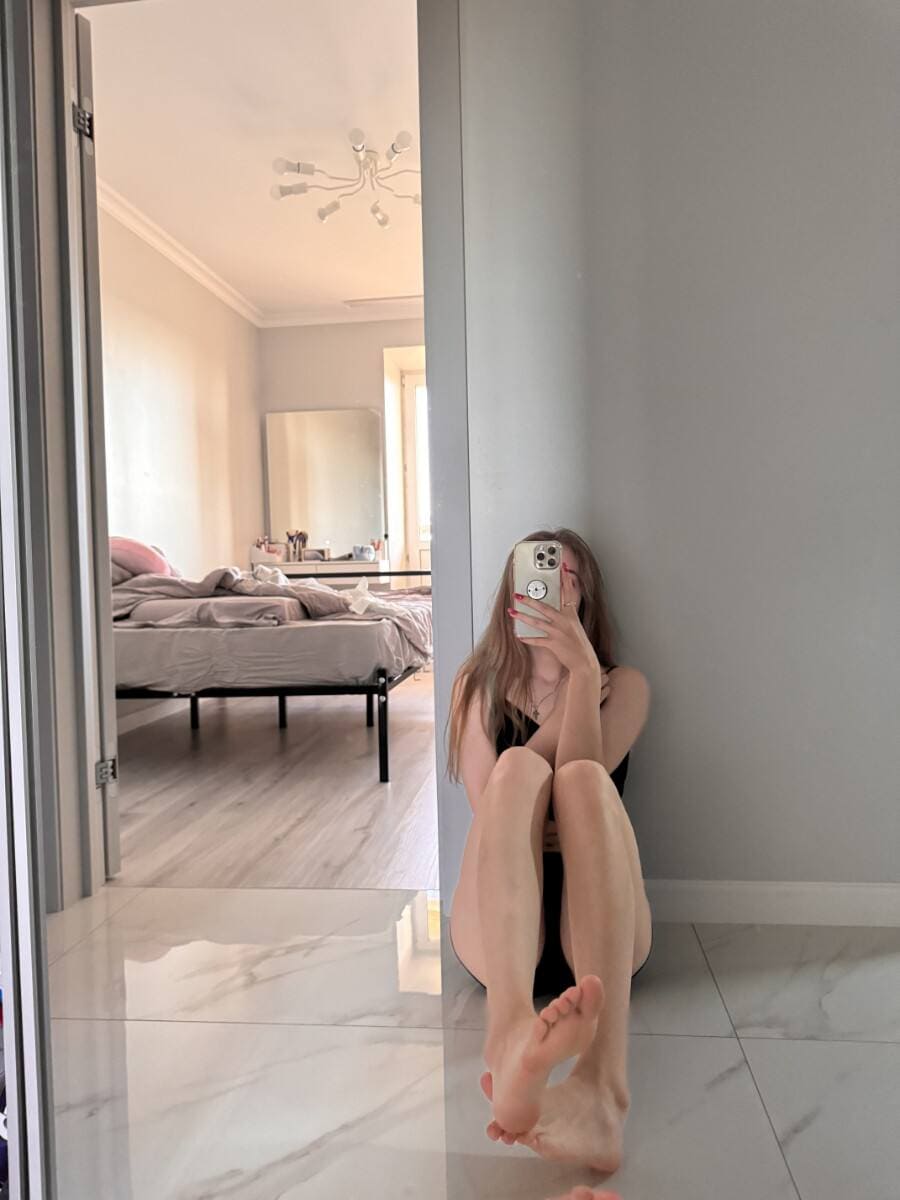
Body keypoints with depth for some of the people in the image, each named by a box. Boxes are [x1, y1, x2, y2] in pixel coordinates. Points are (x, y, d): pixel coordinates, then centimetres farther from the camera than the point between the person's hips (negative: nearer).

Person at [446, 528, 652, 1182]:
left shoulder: (624, 684, 12)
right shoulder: (478, 682, 13)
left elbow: (581, 777, -8)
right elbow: (489, 800, -4)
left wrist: (582, 671, -17)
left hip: (598, 926, 0)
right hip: (499, 924, 0)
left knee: (581, 779, -28)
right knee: (520, 766, -26)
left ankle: (601, 1087, -49)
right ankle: (511, 1038, -54)